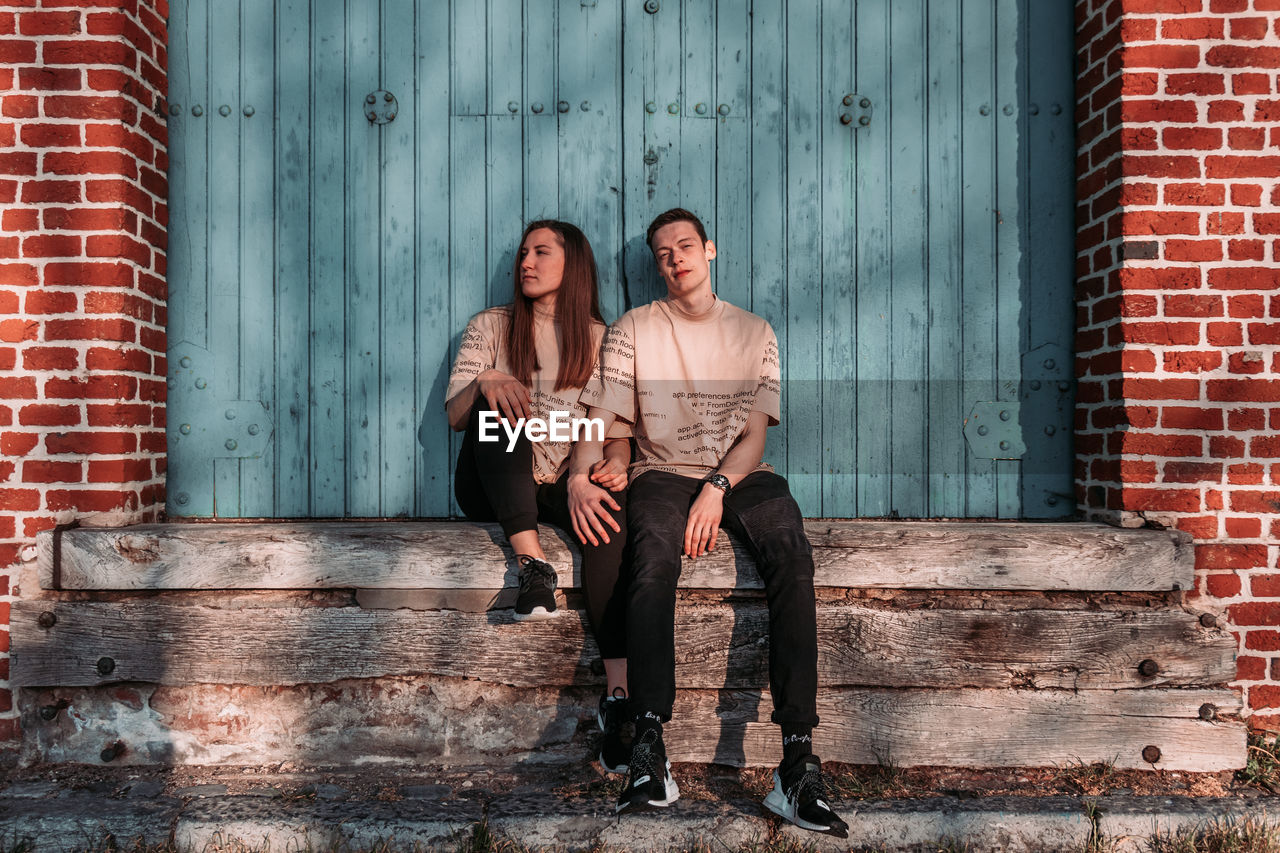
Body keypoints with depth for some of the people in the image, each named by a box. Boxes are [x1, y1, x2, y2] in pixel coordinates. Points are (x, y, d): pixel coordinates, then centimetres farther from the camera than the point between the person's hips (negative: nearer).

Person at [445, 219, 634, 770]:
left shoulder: (600, 340, 12)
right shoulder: (491, 327, 11)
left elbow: (618, 428, 5)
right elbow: (454, 415, 0)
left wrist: (615, 460, -18)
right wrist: (483, 383, -22)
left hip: (561, 486, 0)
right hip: (490, 492, 0)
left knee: (609, 501, -33)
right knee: (497, 402, -28)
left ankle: (619, 690, -40)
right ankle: (532, 562, -41)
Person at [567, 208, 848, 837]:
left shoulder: (753, 332, 14)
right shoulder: (633, 330, 12)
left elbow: (754, 435, 4)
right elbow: (598, 420, 4)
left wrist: (717, 488, -16)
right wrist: (579, 476, -19)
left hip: (741, 476, 1)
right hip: (663, 473, 0)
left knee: (792, 559, -31)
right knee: (654, 557, -35)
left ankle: (798, 760, -35)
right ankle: (649, 752, -38)